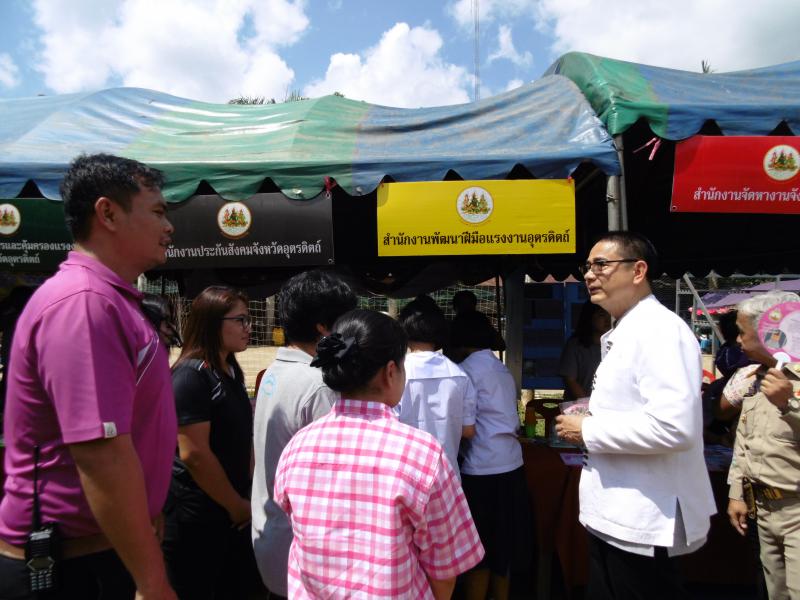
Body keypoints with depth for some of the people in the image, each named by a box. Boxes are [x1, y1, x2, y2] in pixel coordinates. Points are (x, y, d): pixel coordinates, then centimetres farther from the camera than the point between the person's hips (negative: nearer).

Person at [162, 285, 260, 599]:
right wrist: (236, 506, -12)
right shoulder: (191, 374, -19)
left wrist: (245, 499, 10)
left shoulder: (231, 370, 7)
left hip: (234, 511, 8)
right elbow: (194, 454, -23)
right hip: (197, 514, -8)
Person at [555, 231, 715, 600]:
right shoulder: (621, 335, 13)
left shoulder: (660, 330, -18)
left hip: (643, 525, -9)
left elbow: (673, 426, -29)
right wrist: (589, 418, 5)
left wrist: (588, 431, -19)